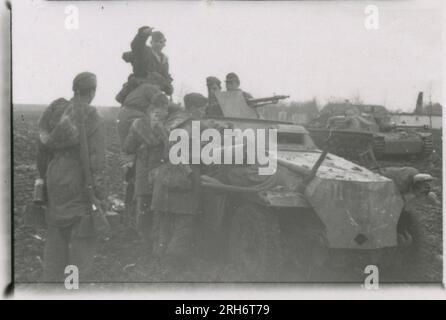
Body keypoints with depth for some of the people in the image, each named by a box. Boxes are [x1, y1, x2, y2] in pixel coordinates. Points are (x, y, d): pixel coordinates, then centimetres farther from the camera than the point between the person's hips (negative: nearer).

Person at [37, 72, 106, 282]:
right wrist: (100, 193, -10)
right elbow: (96, 159, -15)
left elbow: (43, 146, 9)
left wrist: (45, 175, 19)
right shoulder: (91, 118, -14)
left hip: (55, 180, 6)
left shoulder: (56, 111, 3)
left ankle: (51, 277, 23)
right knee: (82, 236, 3)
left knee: (55, 233, 16)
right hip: (79, 184, -6)